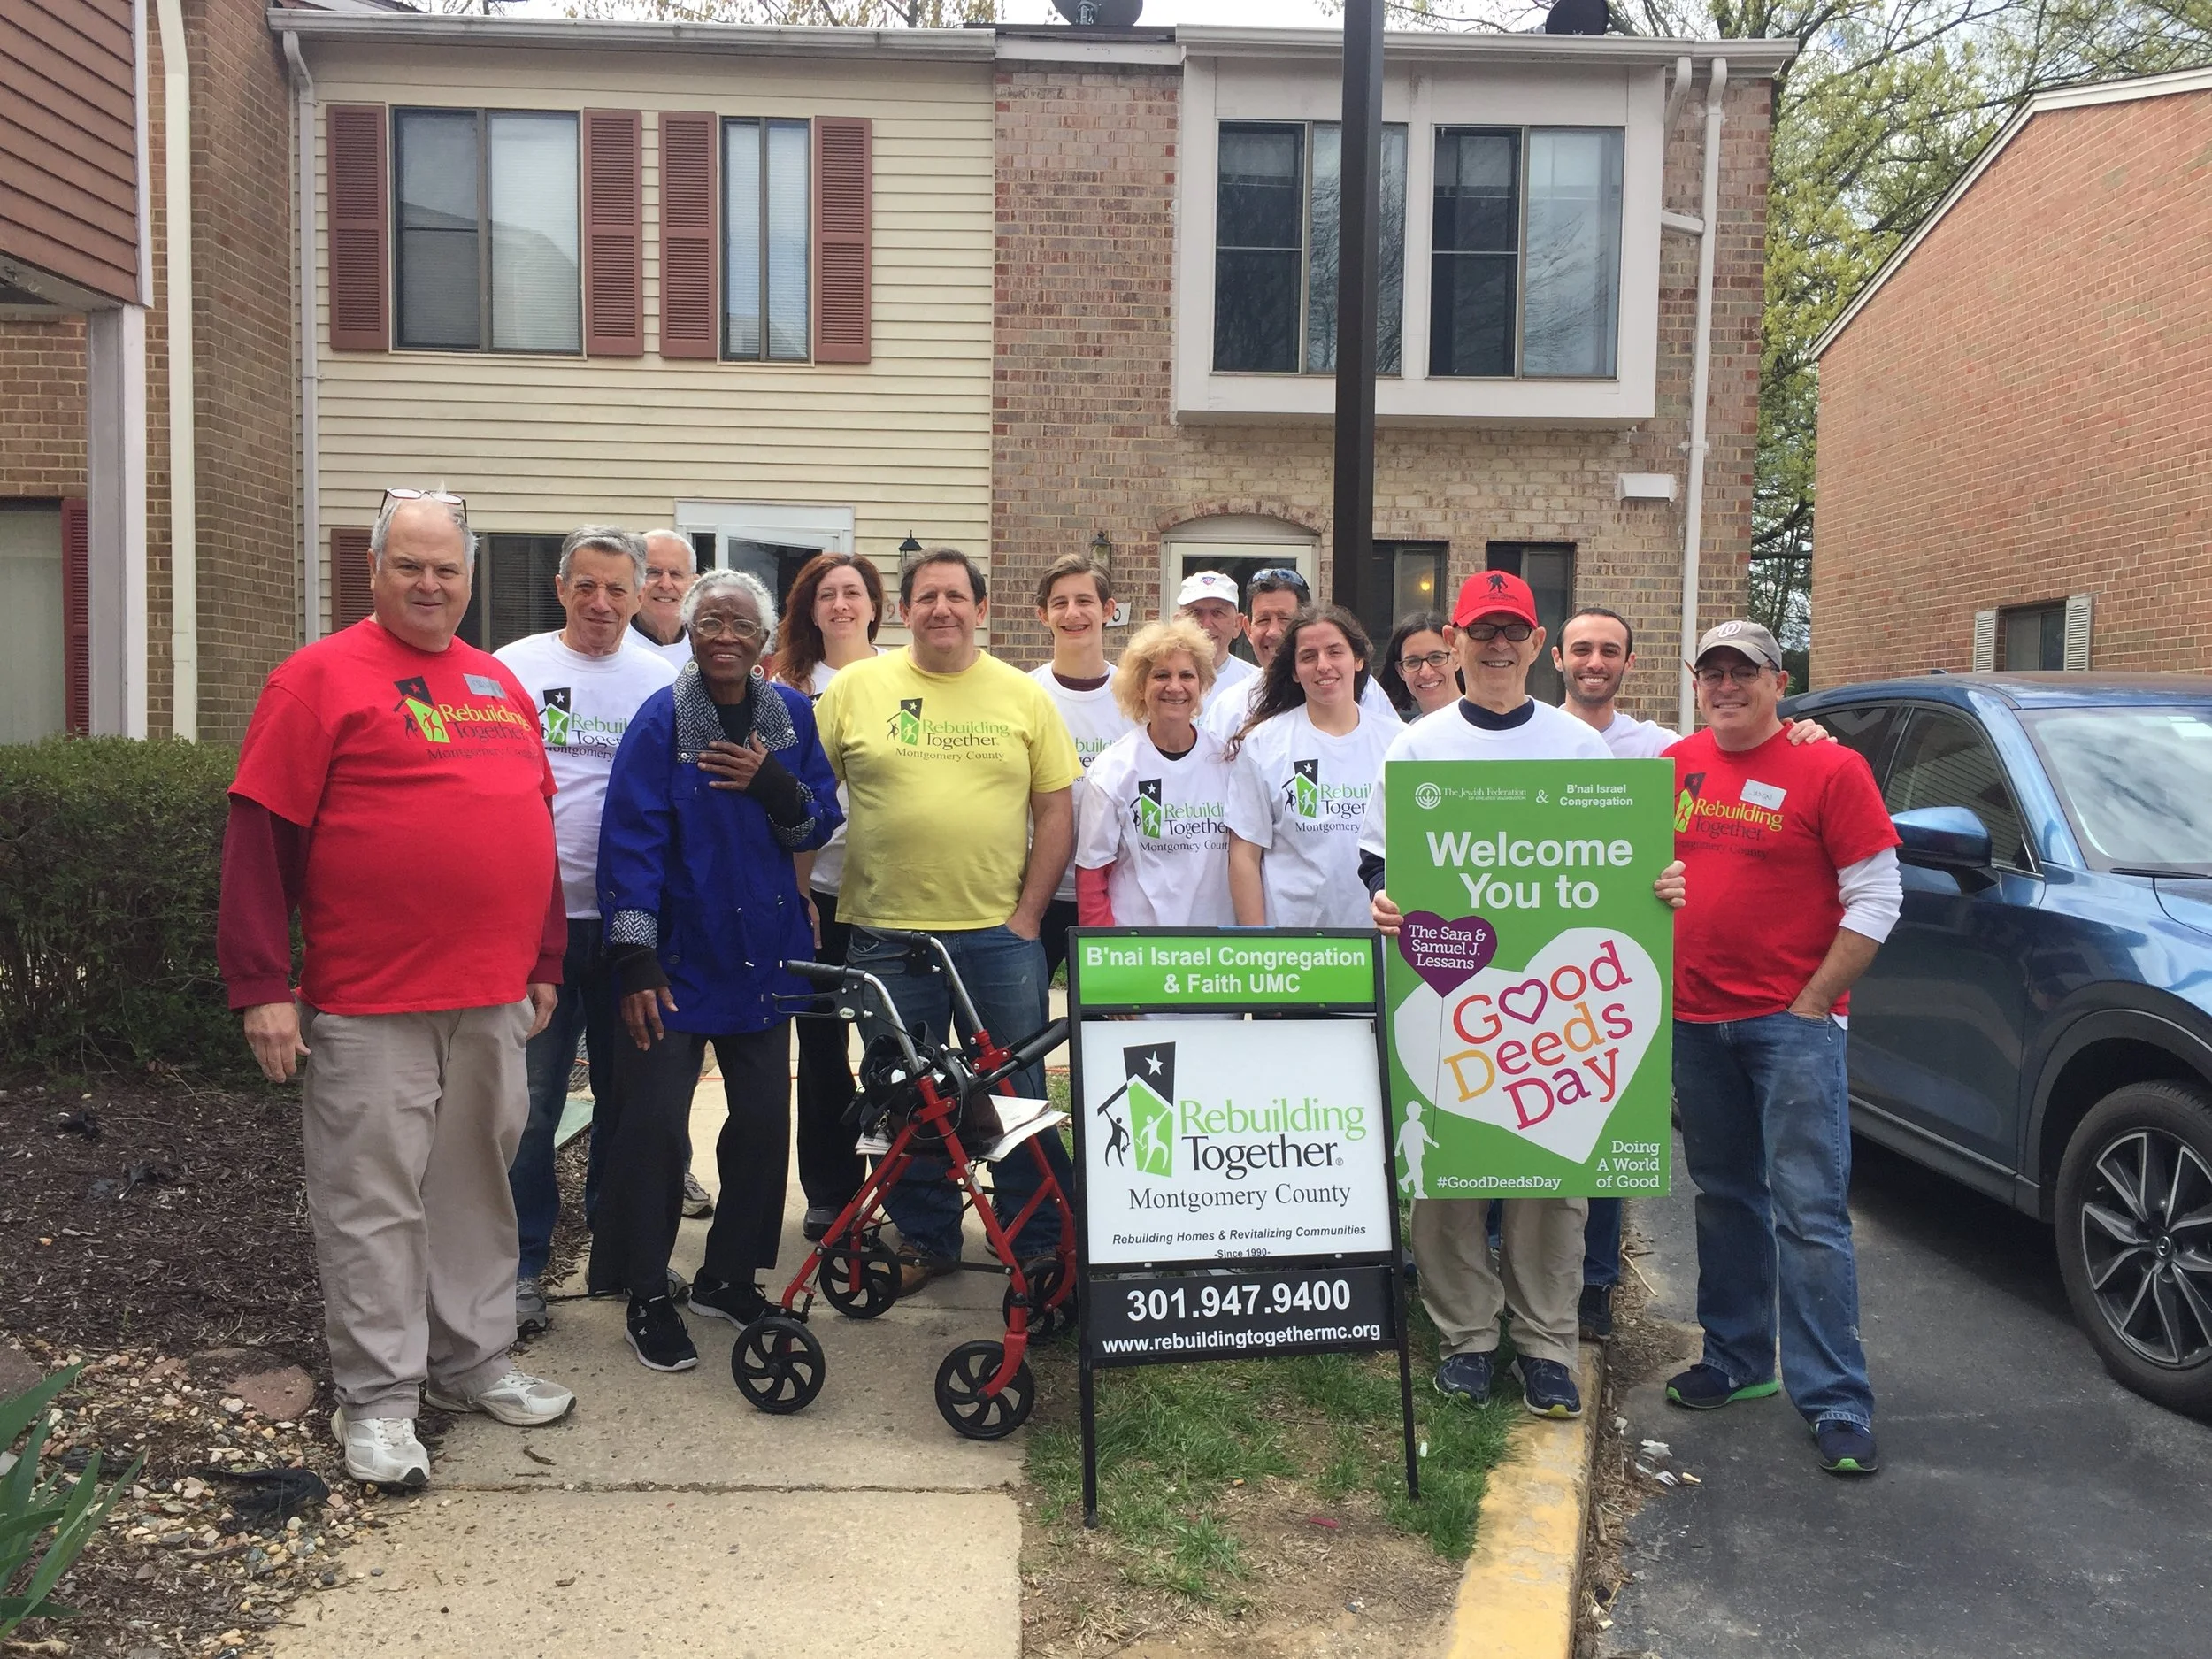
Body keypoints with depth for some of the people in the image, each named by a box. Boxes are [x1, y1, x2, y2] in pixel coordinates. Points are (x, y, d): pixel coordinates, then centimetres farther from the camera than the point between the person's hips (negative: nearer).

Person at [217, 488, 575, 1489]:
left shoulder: (501, 685, 14)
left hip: (494, 999, 6)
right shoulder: (321, 677, -5)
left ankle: (473, 1364, 30)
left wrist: (545, 963, 17)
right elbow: (259, 835, -9)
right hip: (369, 1005, -6)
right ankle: (376, 1399, 16)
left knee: (476, 1187, 15)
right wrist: (262, 987, -13)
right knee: (375, 1202, 3)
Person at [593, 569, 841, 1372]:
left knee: (764, 1119, 10)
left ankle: (727, 1277, 27)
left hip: (761, 955, 5)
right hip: (677, 956, -4)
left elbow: (819, 824, 5)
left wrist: (774, 785, -17)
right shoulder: (661, 719, -9)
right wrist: (635, 959, -18)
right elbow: (631, 840, -13)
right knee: (654, 1123, -3)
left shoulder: (792, 715, 4)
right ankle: (647, 1298, 13)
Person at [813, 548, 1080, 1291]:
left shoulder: (1024, 695, 4)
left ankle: (1040, 1243, 22)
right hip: (887, 934, 0)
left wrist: (1029, 913, -3)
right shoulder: (853, 689, 3)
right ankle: (924, 1239, 28)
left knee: (1019, 1094, 7)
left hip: (1001, 933, 0)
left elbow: (1055, 810, 4)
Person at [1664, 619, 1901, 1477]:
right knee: (1724, 1197, 15)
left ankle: (1836, 1401, 2)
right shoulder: (1675, 766, 8)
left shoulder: (1830, 769, -6)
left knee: (1809, 1209, -6)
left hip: (1793, 1021, -5)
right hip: (1695, 1019, 5)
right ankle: (1736, 1358, 29)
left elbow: (1876, 899, -8)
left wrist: (1809, 1004, -11)